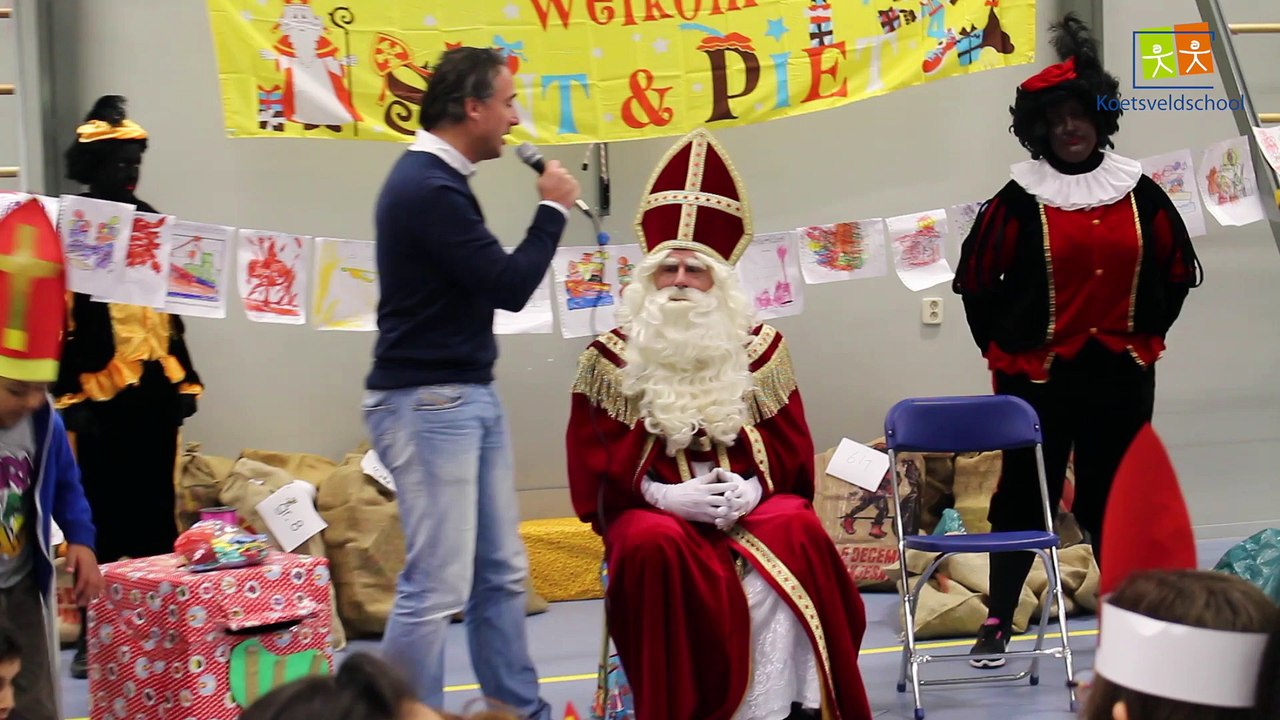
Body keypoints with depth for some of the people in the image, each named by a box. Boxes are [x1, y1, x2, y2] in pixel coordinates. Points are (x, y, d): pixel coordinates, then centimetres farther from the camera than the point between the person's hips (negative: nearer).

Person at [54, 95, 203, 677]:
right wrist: (70, 396, -17)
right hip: (103, 387, -6)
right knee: (103, 507, -2)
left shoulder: (148, 219, 13)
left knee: (154, 504, 8)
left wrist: (186, 377, 14)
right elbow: (59, 316, -11)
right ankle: (93, 633, 5)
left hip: (154, 385, 6)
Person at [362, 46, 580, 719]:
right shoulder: (428, 188, -19)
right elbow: (509, 287, -17)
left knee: (500, 572, 13)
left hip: (467, 397, 10)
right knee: (437, 586, -8)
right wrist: (552, 209, -6)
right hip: (426, 405, -10)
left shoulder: (435, 179, 14)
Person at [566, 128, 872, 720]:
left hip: (749, 498, 1)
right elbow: (595, 463, 1)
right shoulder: (611, 357, 6)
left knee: (799, 534, -29)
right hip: (653, 507, -1)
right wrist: (662, 494, -16)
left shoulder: (760, 348, 11)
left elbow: (790, 447, 8)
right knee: (657, 547, -35)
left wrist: (754, 486, -13)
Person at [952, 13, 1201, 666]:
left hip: (1122, 376, 2)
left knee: (1114, 496, 10)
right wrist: (1004, 348, 1)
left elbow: (1177, 271, 12)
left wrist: (1146, 336, 9)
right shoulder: (1019, 200, -7)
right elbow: (976, 280, 0)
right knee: (1024, 496, 3)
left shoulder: (1140, 194, 2)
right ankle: (998, 621, 10)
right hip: (1037, 378, -2)